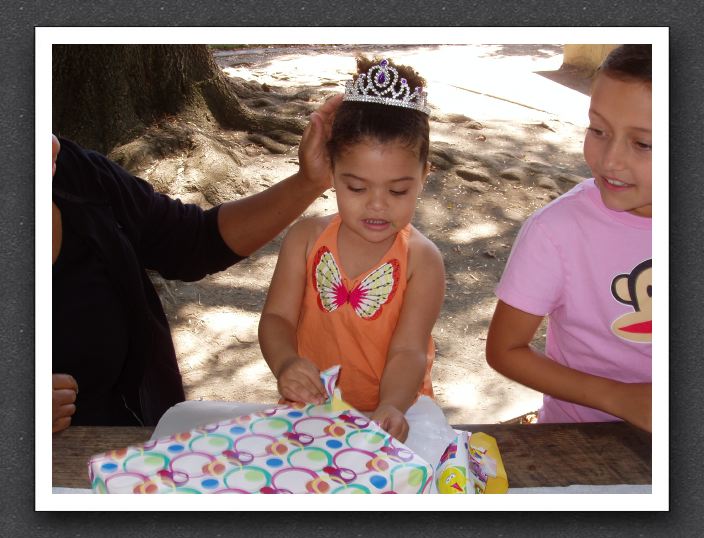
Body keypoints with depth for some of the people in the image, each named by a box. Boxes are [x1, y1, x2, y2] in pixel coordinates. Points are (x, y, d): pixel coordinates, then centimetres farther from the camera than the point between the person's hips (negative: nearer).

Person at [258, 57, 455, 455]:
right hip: (313, 403, 1)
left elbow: (408, 351, -18)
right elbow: (277, 318, -6)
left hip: (395, 405, -1)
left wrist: (391, 407, -39)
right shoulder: (307, 239, -4)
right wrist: (285, 363, -29)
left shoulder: (421, 260, -11)